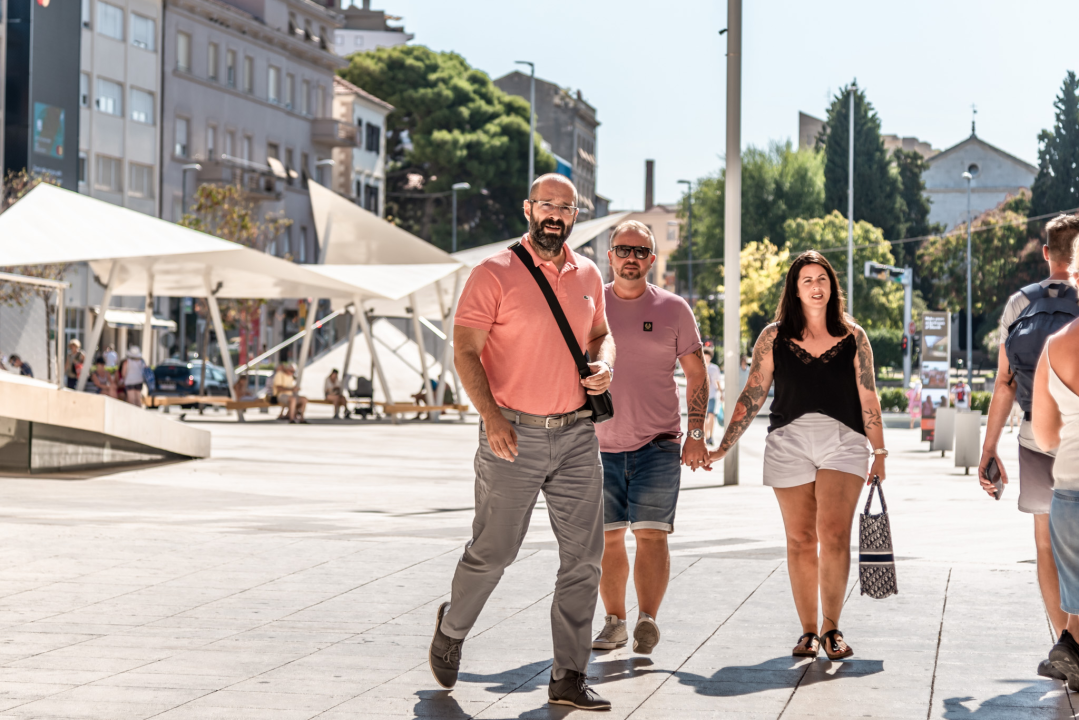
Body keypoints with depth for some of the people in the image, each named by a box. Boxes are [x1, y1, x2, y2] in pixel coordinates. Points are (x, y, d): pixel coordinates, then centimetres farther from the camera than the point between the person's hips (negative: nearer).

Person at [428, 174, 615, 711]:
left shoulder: (588, 275, 10)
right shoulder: (495, 273, -7)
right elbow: (465, 350, -10)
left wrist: (603, 365, 1)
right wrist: (491, 416, -20)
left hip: (577, 434, 5)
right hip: (514, 434, -5)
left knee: (583, 556, 2)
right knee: (492, 550, 4)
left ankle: (569, 677, 10)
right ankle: (452, 628, 33)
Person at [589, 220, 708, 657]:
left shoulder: (673, 309, 2)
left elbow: (696, 373, 6)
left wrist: (696, 434, -3)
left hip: (658, 443, -2)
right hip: (600, 443, 2)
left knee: (651, 534, -10)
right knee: (607, 537, 7)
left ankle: (647, 621, -11)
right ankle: (614, 621, 17)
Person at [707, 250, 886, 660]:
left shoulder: (853, 337, 7)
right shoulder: (774, 338, 7)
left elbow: (868, 399, 10)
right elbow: (753, 396, 9)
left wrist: (880, 452, 8)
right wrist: (722, 448, 5)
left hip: (842, 441, -1)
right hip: (789, 441, 1)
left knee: (834, 535, -14)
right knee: (800, 539, 3)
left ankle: (831, 627, -2)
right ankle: (808, 631, 11)